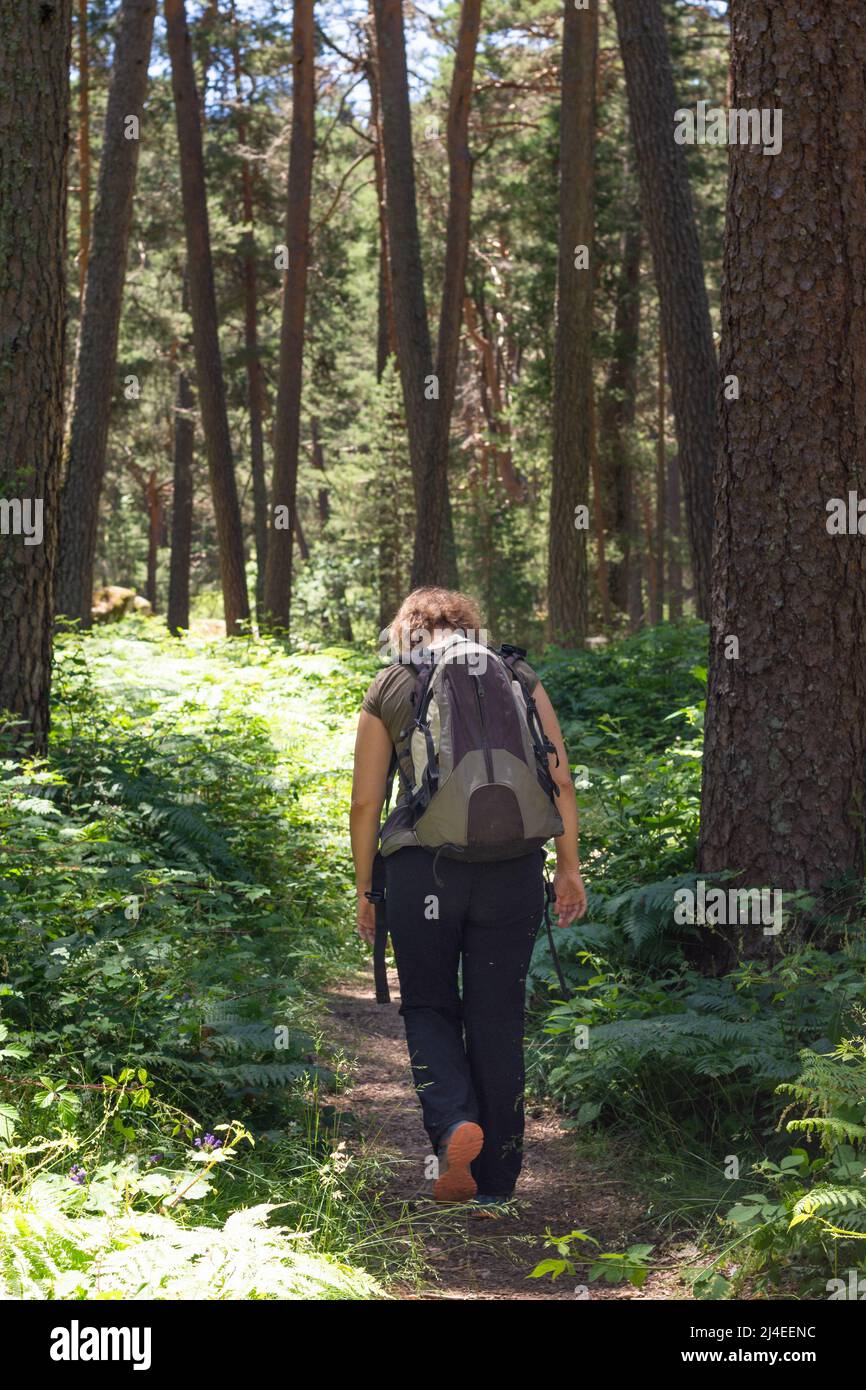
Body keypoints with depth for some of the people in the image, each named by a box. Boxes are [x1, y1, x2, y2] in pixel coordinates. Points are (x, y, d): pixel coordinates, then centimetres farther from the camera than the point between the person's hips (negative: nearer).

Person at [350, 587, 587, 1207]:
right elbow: (560, 782, 4)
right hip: (512, 867, 1)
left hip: (421, 869, -1)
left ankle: (454, 1122, -10)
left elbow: (366, 802, 4)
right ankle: (496, 1185, 17)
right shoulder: (518, 677, 11)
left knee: (429, 1006, 16)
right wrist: (570, 866, 8)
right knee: (499, 1021, 11)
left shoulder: (388, 688, 7)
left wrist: (365, 890, 11)